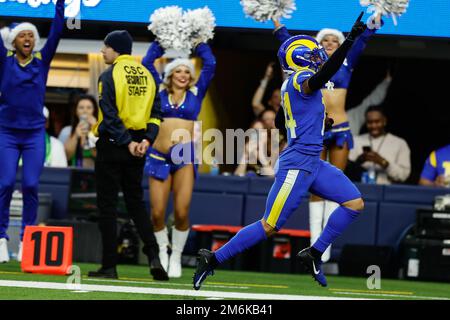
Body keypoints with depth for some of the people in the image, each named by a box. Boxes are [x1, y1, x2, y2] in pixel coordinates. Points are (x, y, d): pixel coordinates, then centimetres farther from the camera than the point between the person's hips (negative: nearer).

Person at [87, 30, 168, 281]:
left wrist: (127, 142, -16)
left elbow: (110, 115, -17)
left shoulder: (110, 75, -9)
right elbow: (156, 112, 8)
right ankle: (154, 257, -2)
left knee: (107, 204, 0)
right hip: (138, 145, 6)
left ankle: (110, 266, 0)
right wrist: (147, 139, 0)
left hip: (113, 145, -6)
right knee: (136, 203, 14)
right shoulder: (146, 75, 11)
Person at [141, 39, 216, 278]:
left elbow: (210, 64, 8)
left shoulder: (196, 94, 12)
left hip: (185, 157, -1)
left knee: (182, 212, -9)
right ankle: (162, 252, 19)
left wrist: (199, 43, 16)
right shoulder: (160, 92, 12)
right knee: (157, 213, -4)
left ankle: (176, 257, 7)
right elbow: (147, 63, 11)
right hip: (159, 157, 1)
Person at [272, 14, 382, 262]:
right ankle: (315, 243, -2)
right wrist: (275, 21, 6)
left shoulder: (346, 64, 10)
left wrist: (375, 20, 2)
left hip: (340, 130, 1)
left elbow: (361, 41, 7)